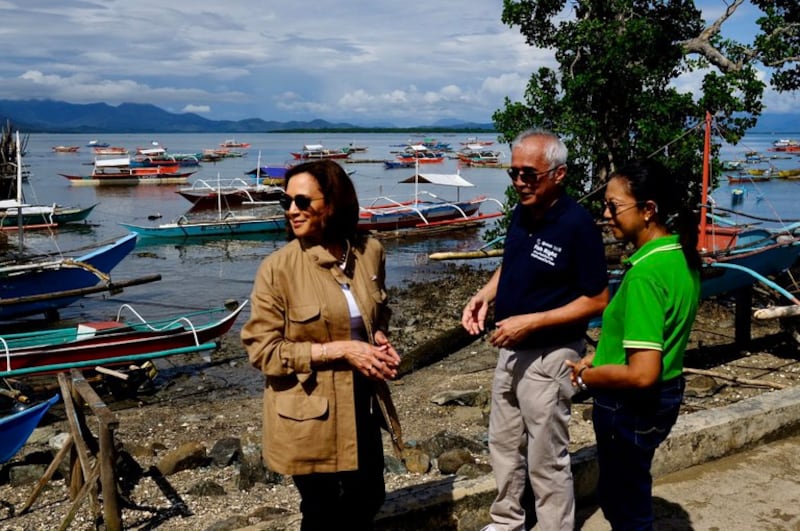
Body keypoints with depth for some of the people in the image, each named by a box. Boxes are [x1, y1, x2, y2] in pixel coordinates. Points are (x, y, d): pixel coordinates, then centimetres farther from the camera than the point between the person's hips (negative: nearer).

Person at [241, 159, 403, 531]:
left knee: (369, 497, 21)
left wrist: (380, 341, -8)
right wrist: (339, 350, -22)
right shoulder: (277, 268, -17)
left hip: (362, 402, 5)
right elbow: (263, 350, -16)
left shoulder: (370, 252, -3)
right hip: (309, 415, -4)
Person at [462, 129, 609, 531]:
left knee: (546, 459, 6)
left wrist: (531, 322, -24)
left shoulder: (578, 225, -21)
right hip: (511, 349, 8)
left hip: (548, 357, -8)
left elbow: (597, 300, -19)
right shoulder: (521, 213, 1)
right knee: (503, 444, 21)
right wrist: (484, 295, -2)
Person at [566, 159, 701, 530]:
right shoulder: (682, 255, 1)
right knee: (619, 495, 25)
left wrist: (586, 377, -13)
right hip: (665, 395, 9)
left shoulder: (645, 273, -27)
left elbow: (642, 374, -30)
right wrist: (599, 357, 7)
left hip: (632, 405, -9)